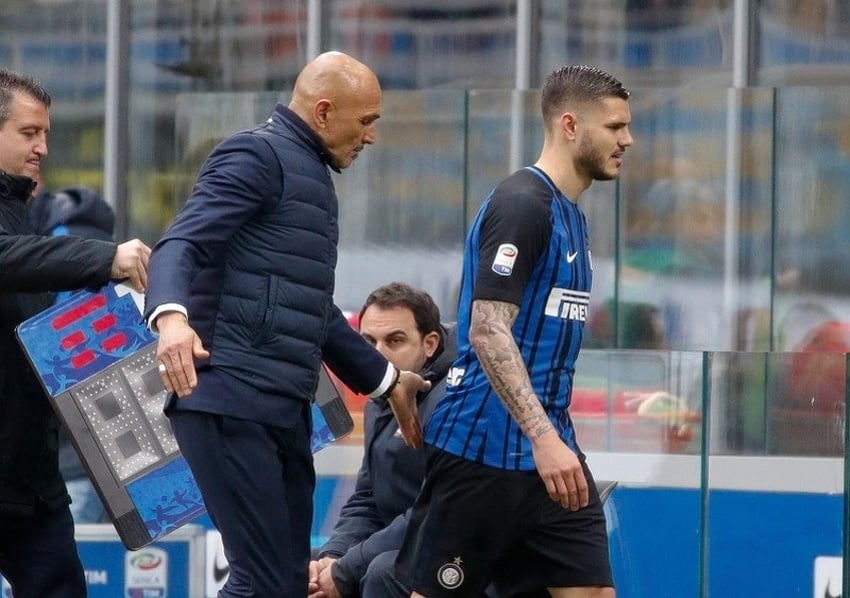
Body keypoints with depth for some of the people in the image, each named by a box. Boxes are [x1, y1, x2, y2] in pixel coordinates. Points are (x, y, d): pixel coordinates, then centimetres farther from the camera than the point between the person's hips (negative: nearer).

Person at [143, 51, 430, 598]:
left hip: (284, 408, 10)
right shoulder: (257, 156, -6)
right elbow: (181, 244, -20)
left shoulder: (311, 175, 24)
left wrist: (387, 382, 39)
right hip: (229, 401, -10)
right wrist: (170, 316, -40)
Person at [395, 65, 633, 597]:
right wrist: (544, 438, -28)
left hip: (549, 455, 9)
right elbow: (487, 332, -21)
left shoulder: (571, 214, 15)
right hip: (481, 453, -9)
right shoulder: (521, 205, -13)